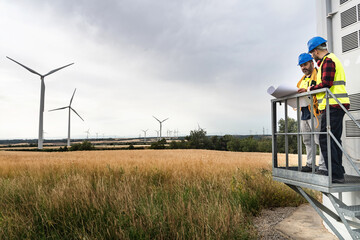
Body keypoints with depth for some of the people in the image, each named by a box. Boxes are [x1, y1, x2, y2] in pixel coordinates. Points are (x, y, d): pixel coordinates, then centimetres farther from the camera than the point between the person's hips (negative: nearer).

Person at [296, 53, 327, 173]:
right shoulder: (302, 79, 25)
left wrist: (307, 90, -27)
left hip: (315, 113, -9)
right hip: (304, 113, 9)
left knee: (319, 140, -10)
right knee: (307, 141, 12)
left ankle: (323, 167, -6)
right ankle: (310, 164, 21)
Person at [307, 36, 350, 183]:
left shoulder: (327, 61, -9)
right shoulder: (332, 59, 24)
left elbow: (326, 84, -19)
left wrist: (311, 89, -4)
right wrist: (313, 90, 18)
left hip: (333, 106, -11)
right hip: (337, 106, 11)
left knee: (325, 140, -12)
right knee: (334, 140, 14)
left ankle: (336, 175, -12)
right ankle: (338, 172, 21)